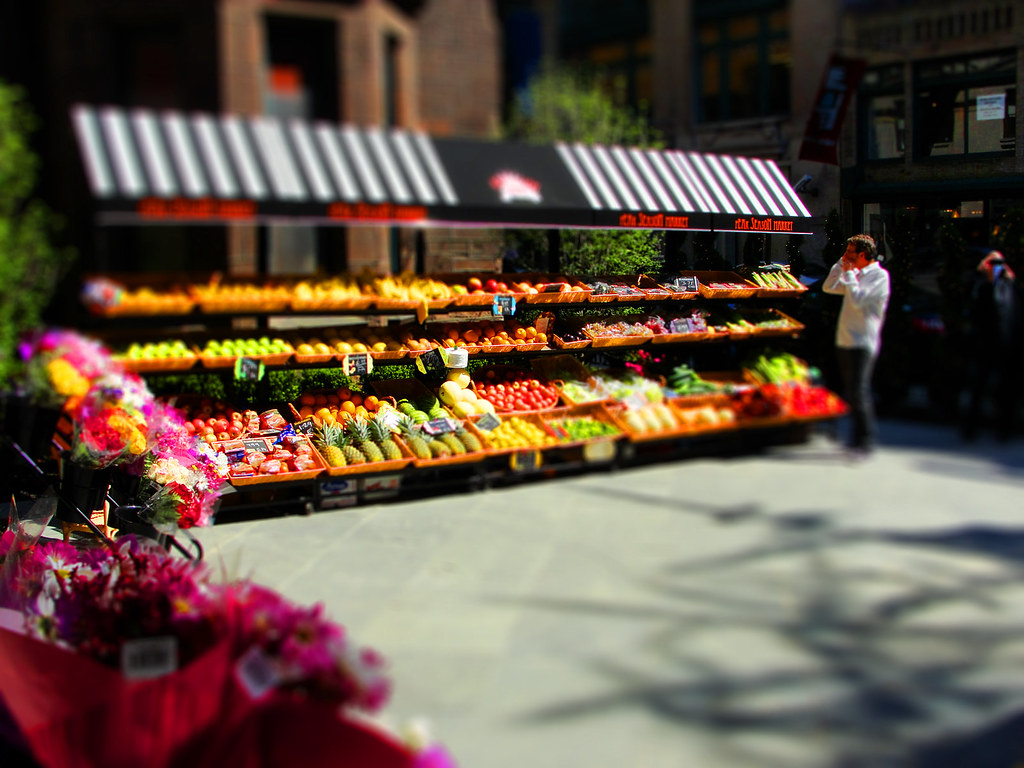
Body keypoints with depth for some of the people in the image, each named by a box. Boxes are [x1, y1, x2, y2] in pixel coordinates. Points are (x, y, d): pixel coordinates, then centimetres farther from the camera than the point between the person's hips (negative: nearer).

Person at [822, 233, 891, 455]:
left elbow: (858, 300, -21)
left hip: (862, 343, -9)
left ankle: (866, 440, -3)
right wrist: (841, 264, 10)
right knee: (851, 393, 11)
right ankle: (860, 436, 20)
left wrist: (849, 273, -10)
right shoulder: (856, 275, 16)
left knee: (857, 392, -10)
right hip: (845, 340, 9)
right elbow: (829, 287, 19)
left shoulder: (879, 276, -9)